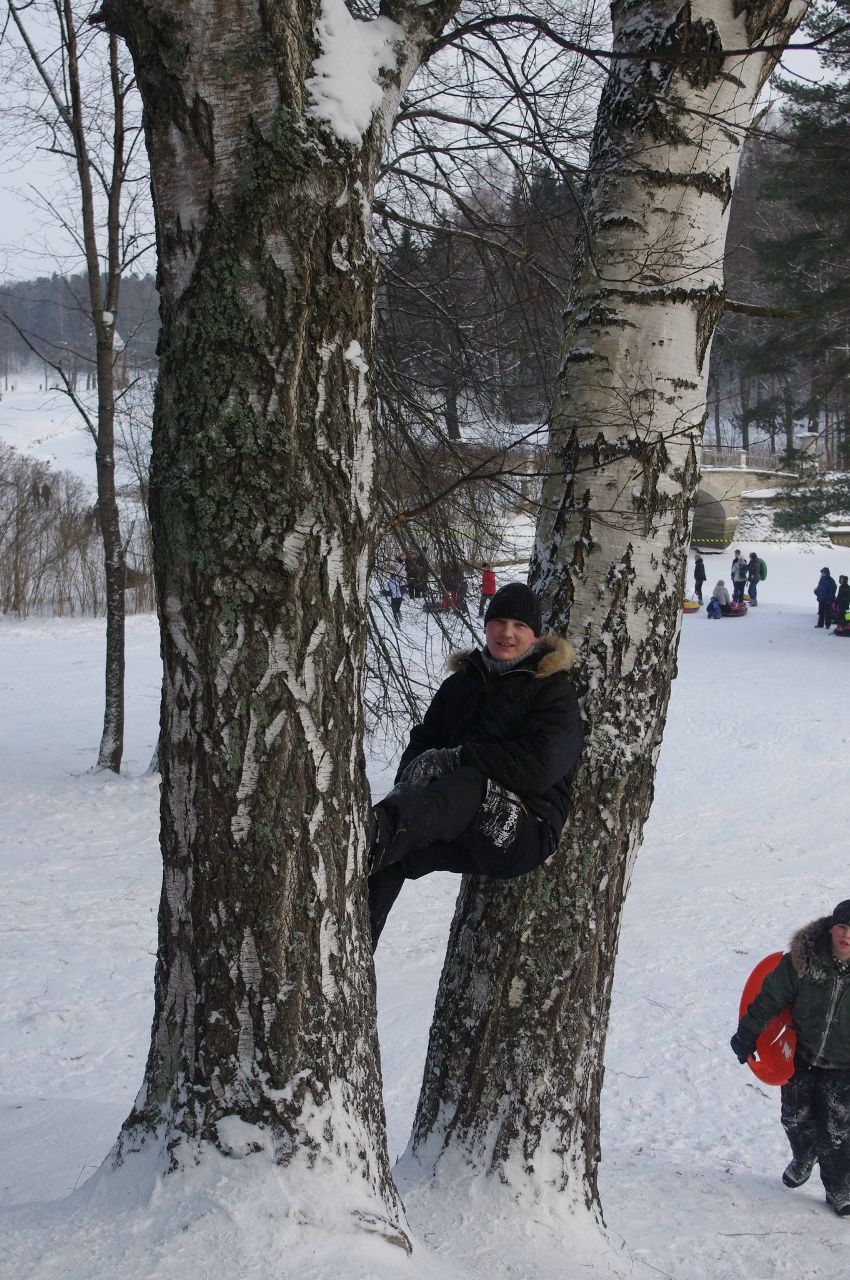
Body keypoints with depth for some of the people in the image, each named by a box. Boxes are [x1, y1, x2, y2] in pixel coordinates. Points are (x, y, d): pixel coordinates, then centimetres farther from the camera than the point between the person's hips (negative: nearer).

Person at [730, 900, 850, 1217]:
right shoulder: (802, 960, -19)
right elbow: (769, 999, -9)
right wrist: (747, 1036, -6)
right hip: (801, 1056, 2)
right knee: (796, 1119, 18)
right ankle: (803, 1159, 48)